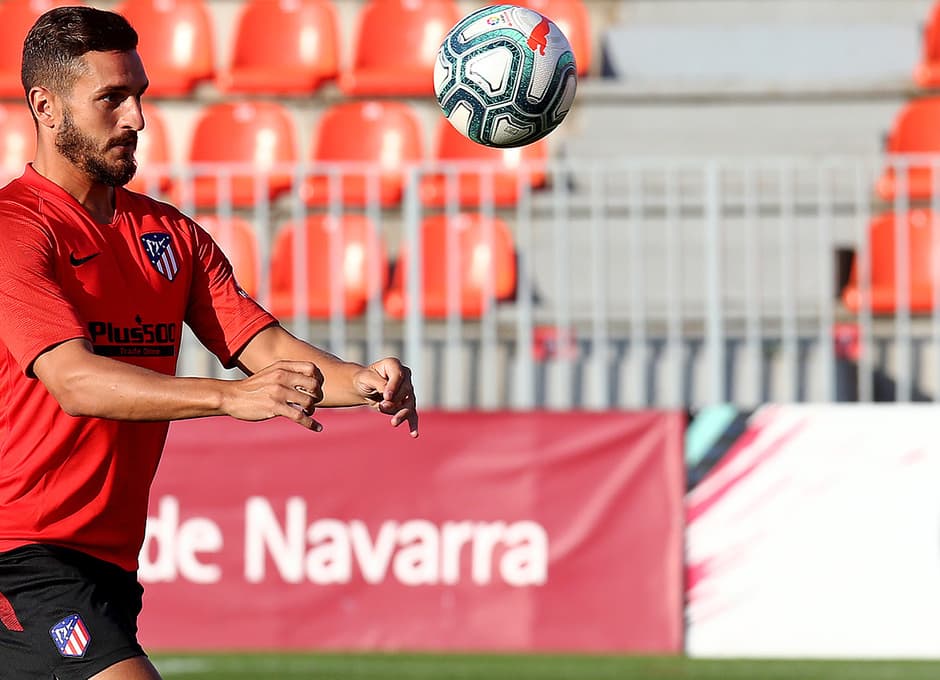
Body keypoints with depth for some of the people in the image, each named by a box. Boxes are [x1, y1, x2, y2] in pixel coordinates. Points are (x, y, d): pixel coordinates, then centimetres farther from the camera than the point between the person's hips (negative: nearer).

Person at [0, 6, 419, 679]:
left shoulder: (173, 234, 14)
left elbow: (263, 346, 5)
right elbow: (76, 382, -23)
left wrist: (360, 382, -16)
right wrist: (231, 396, -35)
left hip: (110, 560, 8)